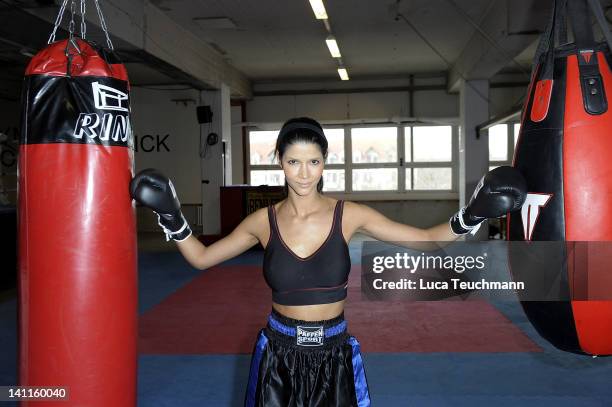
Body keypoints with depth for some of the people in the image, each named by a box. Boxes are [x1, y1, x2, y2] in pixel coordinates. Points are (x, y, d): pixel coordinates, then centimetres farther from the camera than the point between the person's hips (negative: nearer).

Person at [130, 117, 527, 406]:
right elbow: (202, 257, 4)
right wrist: (172, 217, -7)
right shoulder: (264, 220, -6)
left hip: (334, 354, 0)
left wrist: (471, 216, -22)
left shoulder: (349, 215, -9)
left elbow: (426, 239, -8)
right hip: (280, 354, 1)